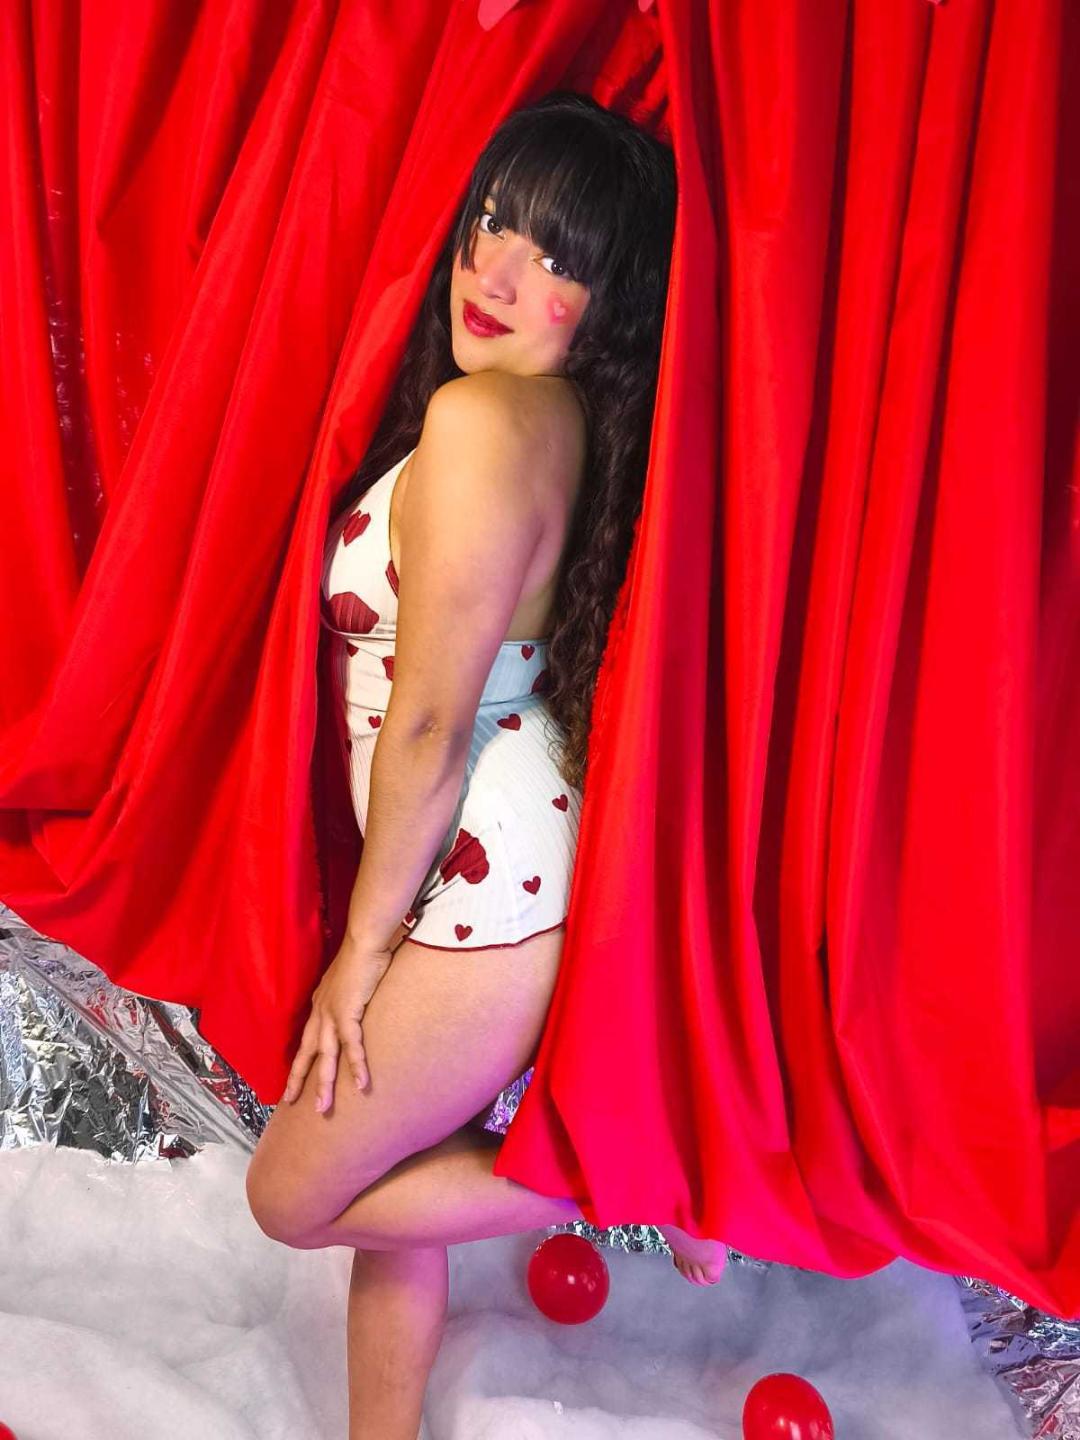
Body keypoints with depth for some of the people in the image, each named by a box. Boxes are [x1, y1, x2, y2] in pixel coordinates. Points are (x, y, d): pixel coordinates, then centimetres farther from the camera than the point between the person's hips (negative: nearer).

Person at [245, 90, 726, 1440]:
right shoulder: (565, 416, 7)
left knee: (294, 1196, 11)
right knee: (383, 1179, 22)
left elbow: (429, 722, -20)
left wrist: (363, 946, -8)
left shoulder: (481, 415, -22)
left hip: (495, 887, -9)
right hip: (503, 869, 9)